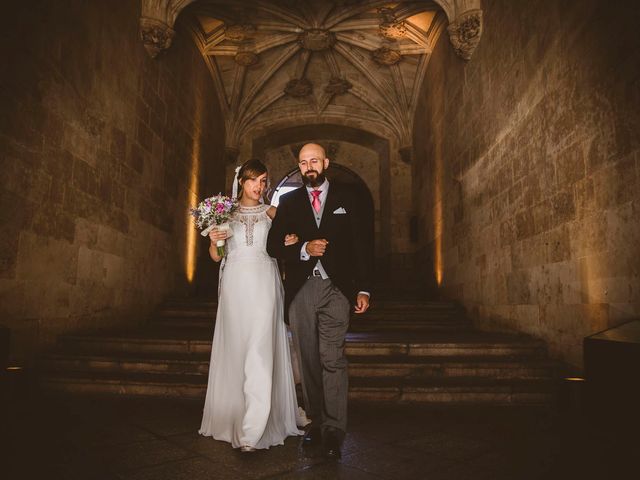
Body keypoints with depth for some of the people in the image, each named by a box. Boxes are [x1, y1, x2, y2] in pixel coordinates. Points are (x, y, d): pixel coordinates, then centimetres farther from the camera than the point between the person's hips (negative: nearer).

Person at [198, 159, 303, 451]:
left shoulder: (271, 213, 11)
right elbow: (216, 256, 12)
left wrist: (287, 243, -7)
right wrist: (214, 240, -8)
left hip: (264, 285, -1)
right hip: (235, 285, 1)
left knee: (260, 350, -8)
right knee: (235, 349, 4)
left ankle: (254, 430, -5)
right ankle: (233, 417, 20)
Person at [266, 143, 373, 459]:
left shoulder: (346, 199, 7)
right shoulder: (288, 201, 11)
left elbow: (362, 245, 5)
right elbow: (273, 246, 6)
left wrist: (363, 289, -2)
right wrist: (304, 249, -12)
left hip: (335, 289, -2)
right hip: (300, 291, 2)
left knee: (333, 359, -9)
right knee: (308, 360, 8)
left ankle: (334, 431, -2)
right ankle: (316, 422, 20)